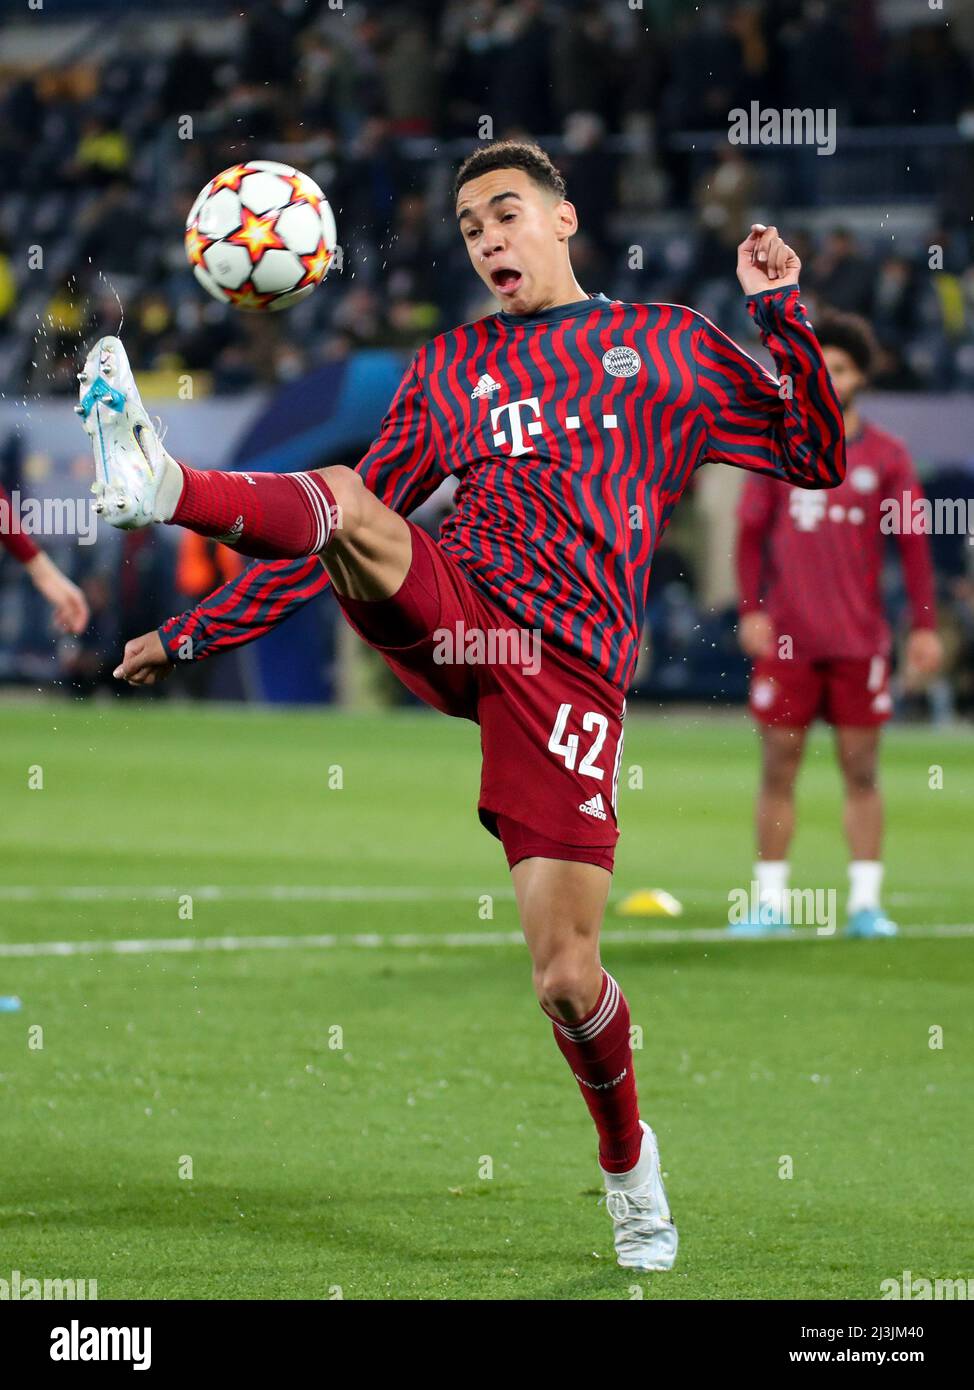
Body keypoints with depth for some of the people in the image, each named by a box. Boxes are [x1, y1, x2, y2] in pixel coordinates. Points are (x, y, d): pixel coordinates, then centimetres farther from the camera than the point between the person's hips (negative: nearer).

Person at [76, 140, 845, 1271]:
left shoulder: (667, 343, 17)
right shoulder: (449, 370, 21)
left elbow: (816, 461, 12)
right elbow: (356, 523, 24)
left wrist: (780, 311, 1)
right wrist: (198, 633, 19)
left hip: (570, 666, -2)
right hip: (445, 611, 2)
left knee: (566, 980, -8)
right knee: (343, 502, -30)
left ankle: (626, 1157, 19)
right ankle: (161, 487, -57)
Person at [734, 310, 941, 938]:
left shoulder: (886, 455, 4)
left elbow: (913, 543, 6)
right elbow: (751, 533, 7)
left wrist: (925, 626, -1)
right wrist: (751, 609, -5)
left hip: (860, 642, 0)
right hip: (786, 639, 0)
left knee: (861, 770, 1)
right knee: (779, 767, 1)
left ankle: (866, 902, 4)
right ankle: (771, 901, 7)